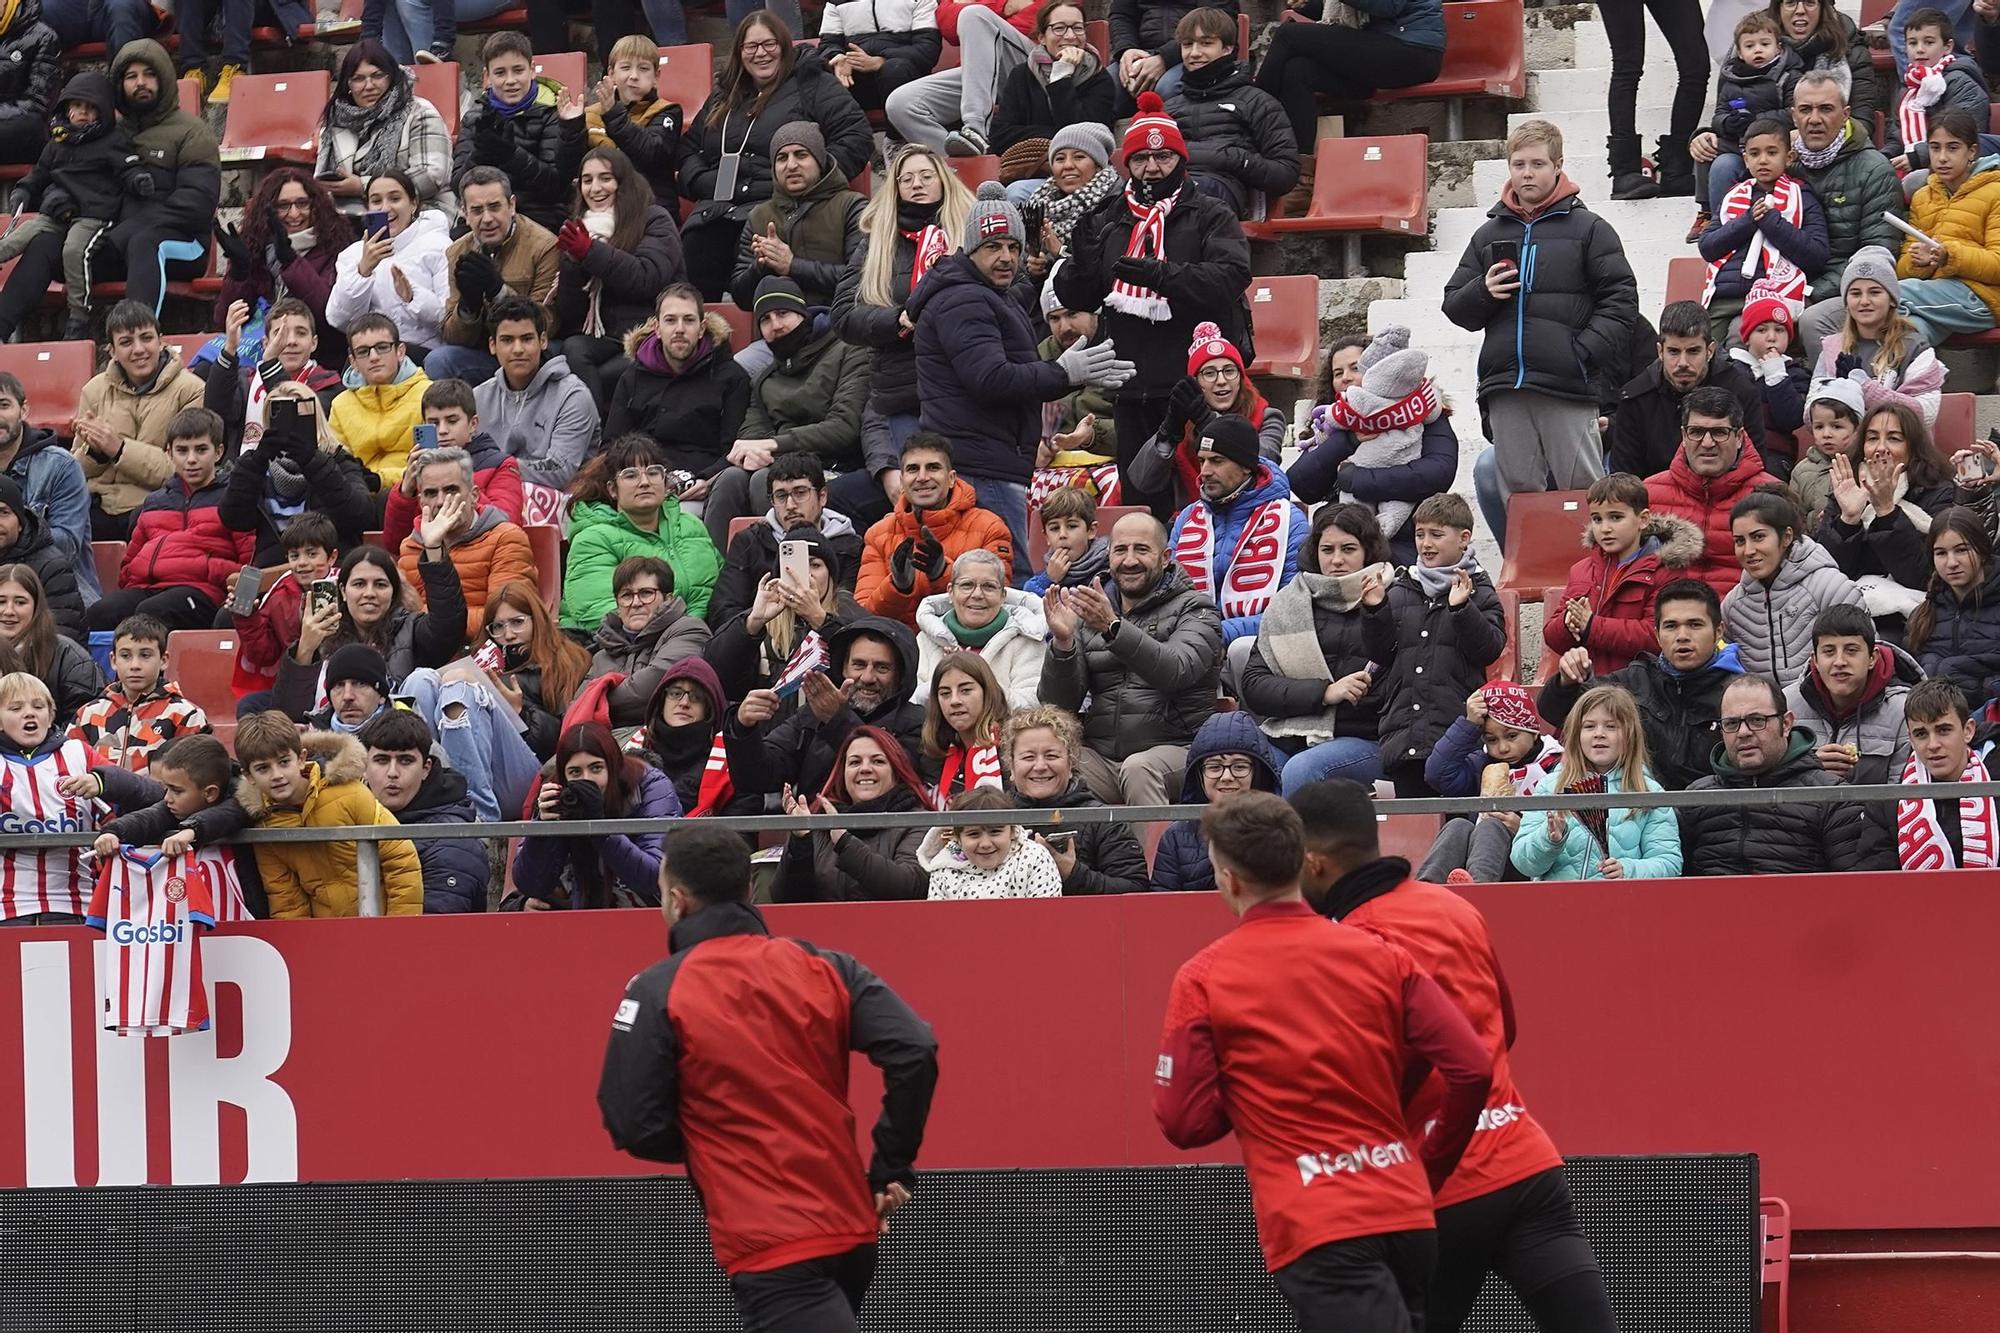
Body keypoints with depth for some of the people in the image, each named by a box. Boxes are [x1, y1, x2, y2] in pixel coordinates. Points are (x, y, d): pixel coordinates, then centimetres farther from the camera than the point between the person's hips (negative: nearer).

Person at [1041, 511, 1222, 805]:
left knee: (1138, 769, -37)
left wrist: (1113, 628, -29)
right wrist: (1063, 642, -10)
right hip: (1100, 754, 3)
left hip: (1173, 748, -3)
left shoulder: (1194, 610, 5)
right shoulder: (1089, 616, 18)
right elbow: (1060, 702, 9)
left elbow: (1177, 670, -18)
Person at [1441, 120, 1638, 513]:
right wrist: (1483, 292, -4)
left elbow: (1620, 299, -1)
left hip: (1568, 387, -4)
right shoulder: (1489, 235, 17)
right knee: (1518, 490, 5)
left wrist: (1587, 351, -12)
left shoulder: (1588, 229, 5)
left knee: (1582, 488, -6)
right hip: (1504, 387, 4)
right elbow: (1454, 305, 18)